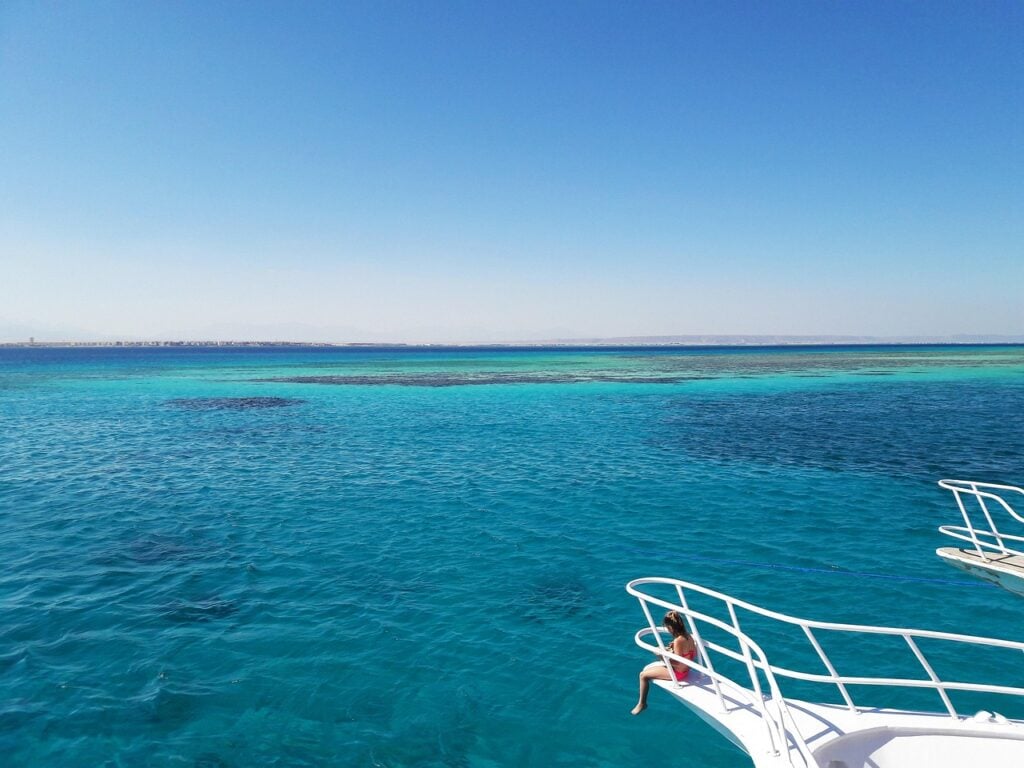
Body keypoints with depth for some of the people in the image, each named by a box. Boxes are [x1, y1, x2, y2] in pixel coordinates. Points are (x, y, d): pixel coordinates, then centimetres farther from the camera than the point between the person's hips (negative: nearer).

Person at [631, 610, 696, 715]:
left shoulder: (678, 641, -31)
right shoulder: (687, 635, -6)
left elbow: (679, 663, -27)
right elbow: (694, 653, 7)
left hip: (677, 672, -9)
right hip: (686, 669, 9)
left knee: (643, 675, 0)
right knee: (647, 668, 24)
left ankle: (642, 703, 18)